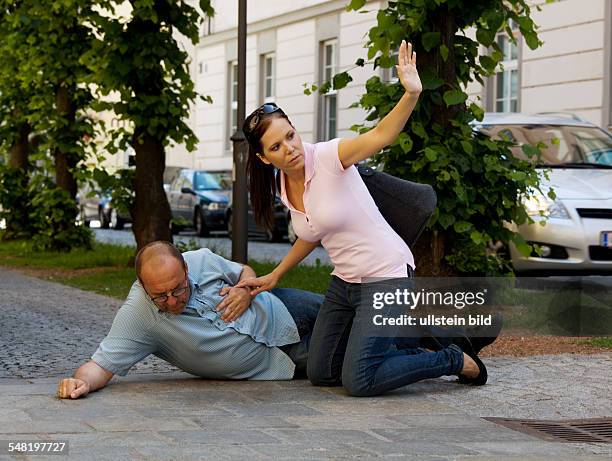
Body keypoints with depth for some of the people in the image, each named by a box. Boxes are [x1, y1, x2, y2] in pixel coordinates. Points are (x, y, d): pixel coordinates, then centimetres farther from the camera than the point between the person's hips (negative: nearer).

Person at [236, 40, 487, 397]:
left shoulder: (327, 157, -19)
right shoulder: (282, 187, 3)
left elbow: (381, 135, -38)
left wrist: (411, 94, -55)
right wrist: (274, 277, 21)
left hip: (387, 277, -8)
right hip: (344, 283, 8)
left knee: (358, 382, -15)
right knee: (320, 374, 11)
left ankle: (456, 361, 5)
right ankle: (414, 352, 25)